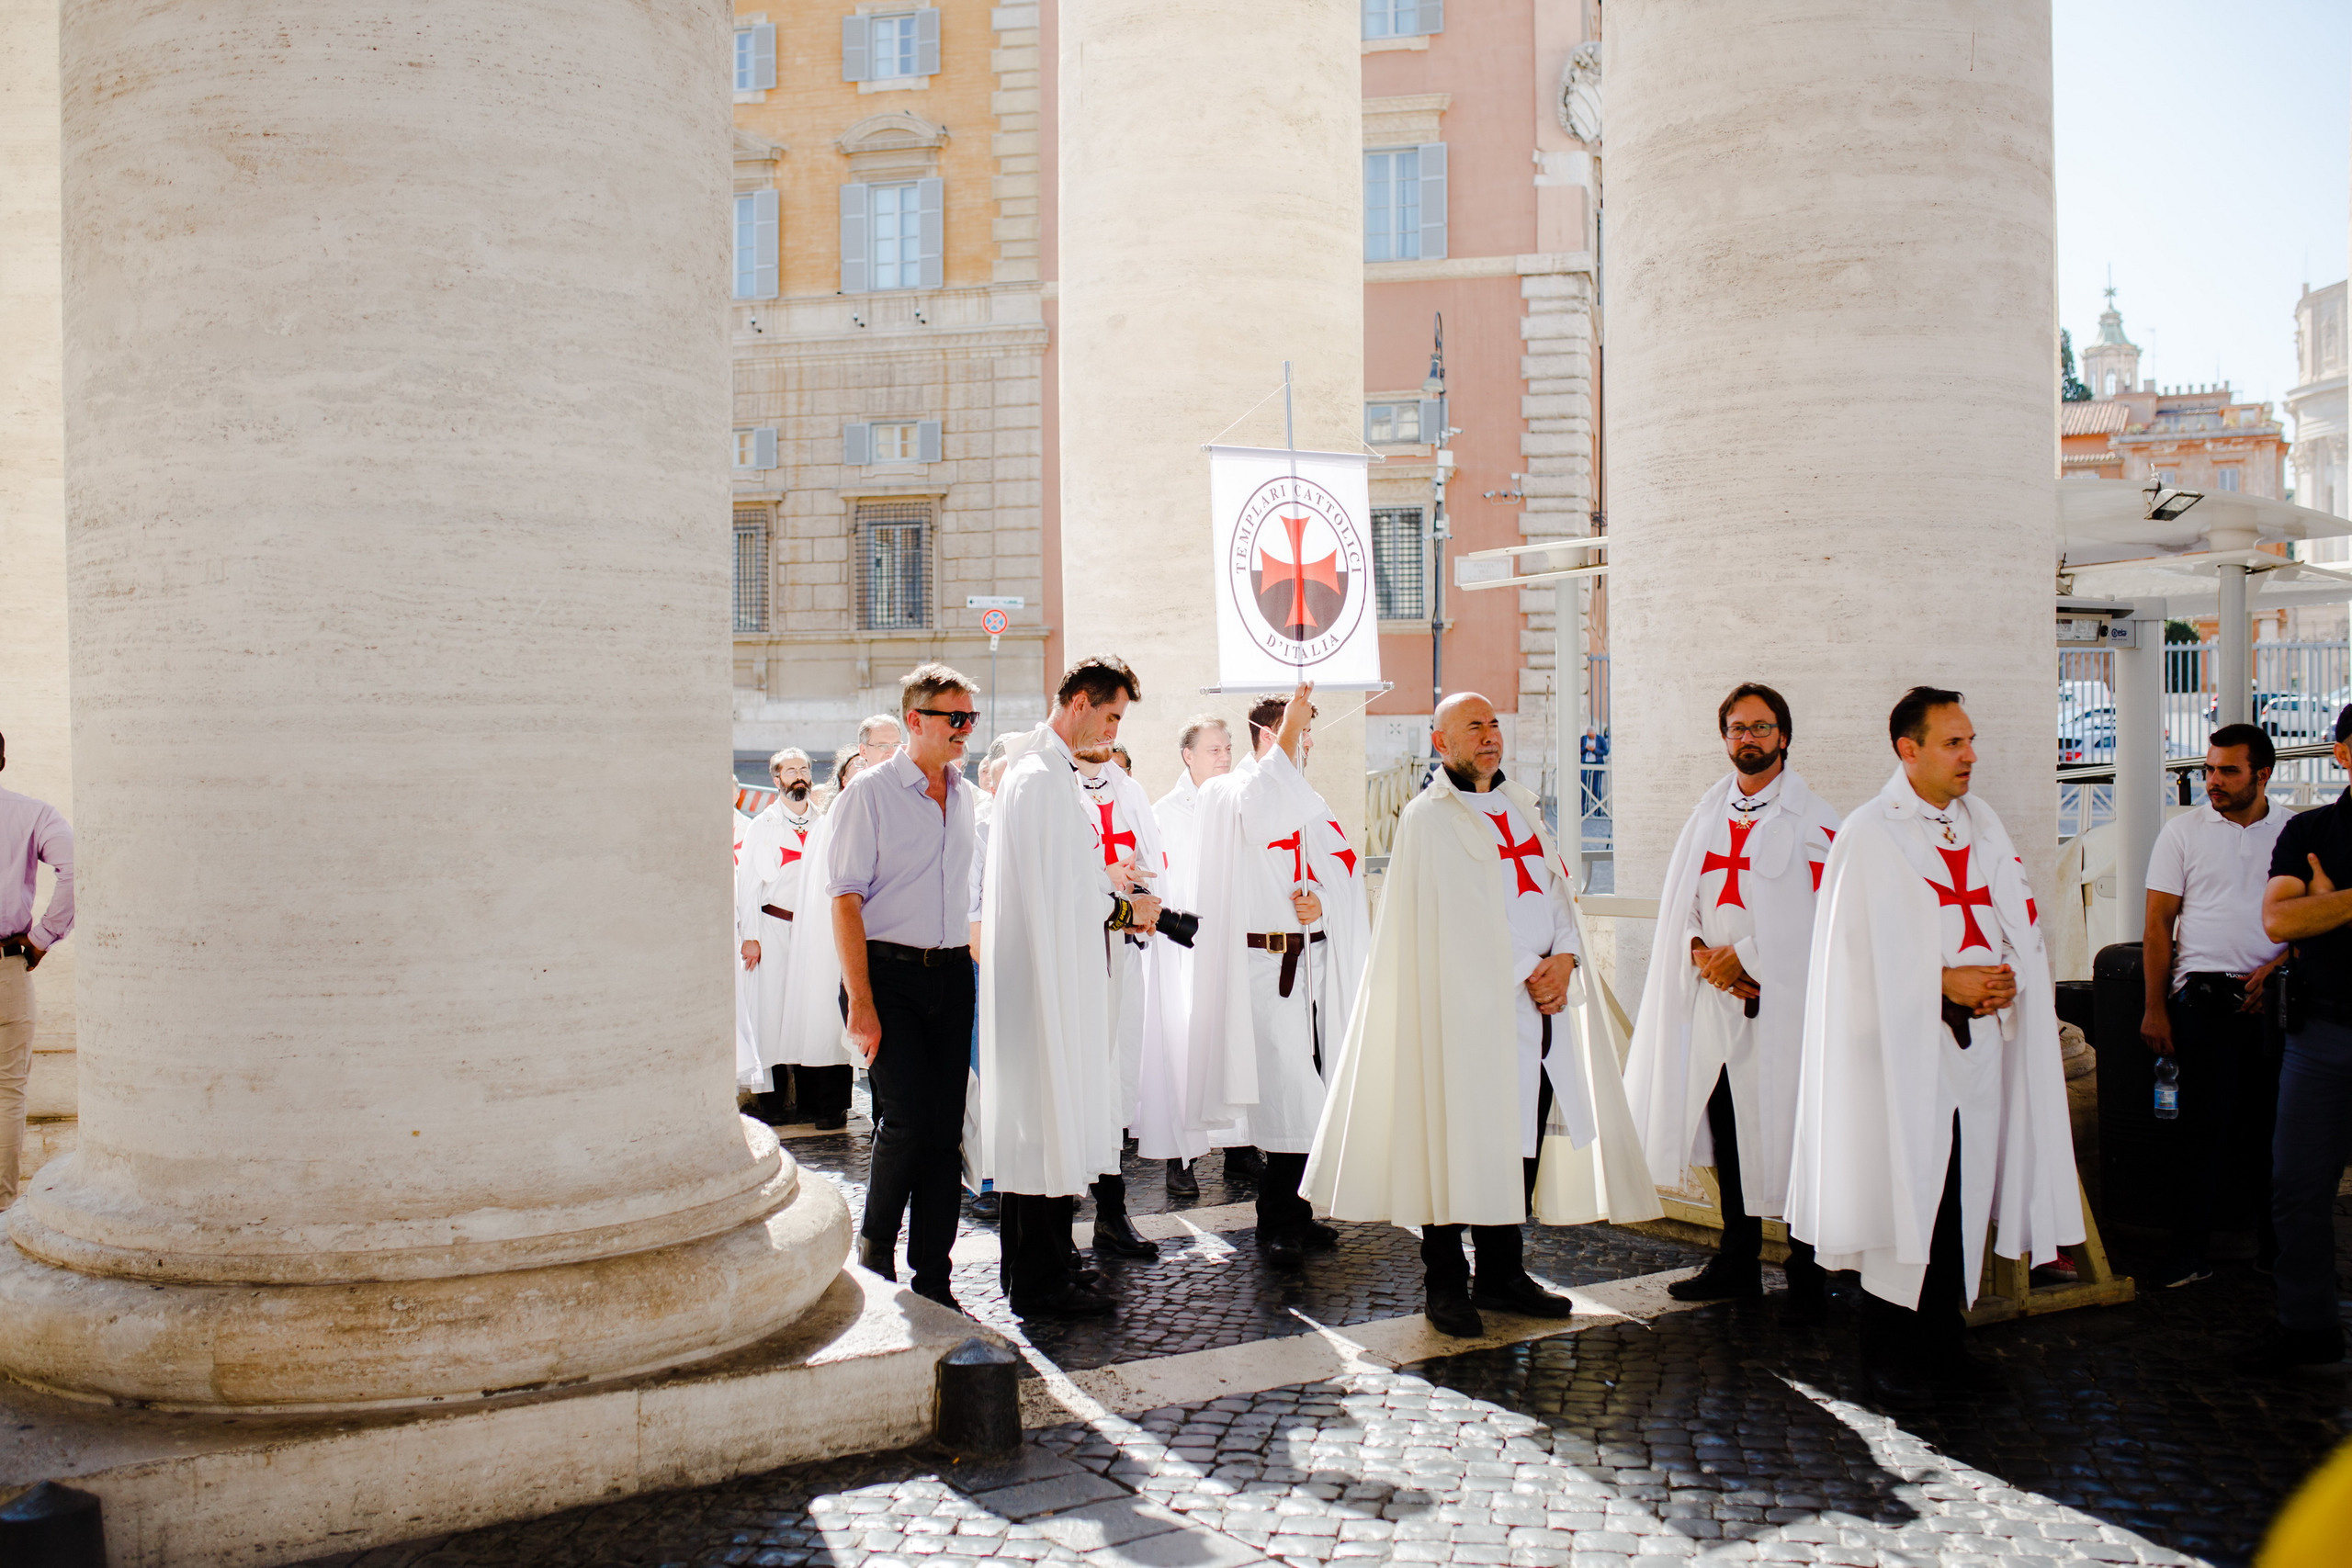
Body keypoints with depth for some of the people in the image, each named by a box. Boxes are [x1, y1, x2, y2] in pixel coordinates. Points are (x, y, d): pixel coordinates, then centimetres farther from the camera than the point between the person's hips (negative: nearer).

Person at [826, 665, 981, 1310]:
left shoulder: (967, 796, 13)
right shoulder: (869, 792, -5)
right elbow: (846, 900, -10)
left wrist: (971, 961, 13)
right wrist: (860, 1003, -16)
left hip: (951, 973, 5)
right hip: (888, 972, -5)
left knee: (946, 1129, 4)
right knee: (907, 1118, -13)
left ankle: (932, 1281, 14)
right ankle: (874, 1251, 13)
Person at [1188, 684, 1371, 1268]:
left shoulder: (1310, 802, 19)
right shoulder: (1225, 793, 0)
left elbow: (1346, 879, 16)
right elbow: (1258, 819, -24)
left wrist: (1323, 901, -6)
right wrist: (1284, 741, -24)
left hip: (1314, 960, 6)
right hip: (1262, 966, -6)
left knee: (1304, 1103, 7)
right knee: (1289, 1101, -8)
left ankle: (1293, 1218, 20)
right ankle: (1277, 1225, 6)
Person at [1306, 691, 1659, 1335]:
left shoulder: (1522, 805, 19)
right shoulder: (1428, 817, -3)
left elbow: (1558, 889, 14)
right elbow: (1457, 918, -10)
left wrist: (1563, 959, -4)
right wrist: (1524, 975, -12)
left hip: (1543, 1001, 7)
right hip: (1470, 1008, -7)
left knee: (1525, 1137, 9)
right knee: (1461, 1140, -4)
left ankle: (1501, 1273, 21)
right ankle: (1445, 1285, 7)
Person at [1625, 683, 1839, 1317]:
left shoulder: (1811, 820, -2)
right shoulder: (1709, 813, 14)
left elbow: (1817, 915, -10)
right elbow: (1678, 898, 12)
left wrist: (1742, 957, -12)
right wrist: (1701, 951, -6)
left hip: (1783, 1001, -5)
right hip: (1715, 1001, 5)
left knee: (1786, 1134, -2)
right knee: (1728, 1129, 10)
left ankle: (1807, 1271, 11)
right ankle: (1739, 1261, 22)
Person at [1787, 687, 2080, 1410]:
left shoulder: (1983, 826, 12)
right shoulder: (1868, 835, -7)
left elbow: (2019, 922, 12)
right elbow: (1863, 948, -12)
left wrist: (2004, 980, -7)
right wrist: (1948, 982, -16)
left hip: (1977, 1046, 6)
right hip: (1904, 1048, -6)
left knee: (1963, 1194, 9)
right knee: (1903, 1194, -2)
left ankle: (1943, 1339, 22)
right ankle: (1888, 1356, 9)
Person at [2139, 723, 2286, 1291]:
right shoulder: (2184, 830, 5)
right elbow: (2158, 922, 4)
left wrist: (2276, 967, -8)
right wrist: (2155, 1007, -2)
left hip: (2275, 995, 2)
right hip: (2205, 994, -2)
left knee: (2274, 1117, 2)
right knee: (2202, 1121, -4)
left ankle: (2275, 1237, 16)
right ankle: (2189, 1250, 1)